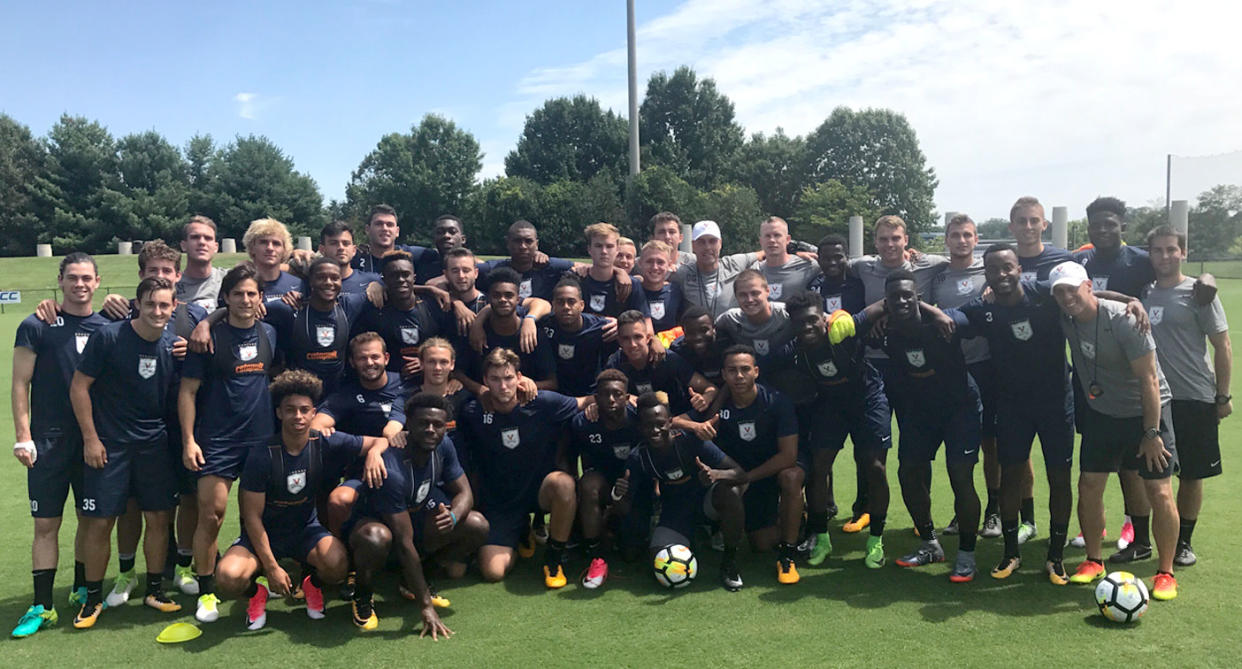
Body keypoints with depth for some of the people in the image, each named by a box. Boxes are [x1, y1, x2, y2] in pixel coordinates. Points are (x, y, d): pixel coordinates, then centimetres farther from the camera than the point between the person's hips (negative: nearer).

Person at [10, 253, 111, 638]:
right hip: (50, 442, -3)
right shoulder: (36, 327, -1)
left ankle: (81, 590, 26)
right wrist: (23, 437, -8)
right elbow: (21, 383, -2)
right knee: (46, 523, 1)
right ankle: (43, 606, 10)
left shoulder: (108, 328, 7)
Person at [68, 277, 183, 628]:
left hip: (154, 444, 3)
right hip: (108, 444, -3)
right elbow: (79, 387, -7)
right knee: (99, 522, 2)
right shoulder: (108, 336, -12)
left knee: (159, 517, 6)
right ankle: (93, 597, 19)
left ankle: (155, 589, 22)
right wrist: (91, 438, -8)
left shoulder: (173, 345, 0)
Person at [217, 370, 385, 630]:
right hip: (264, 534, -1)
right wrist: (271, 567, -17)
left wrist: (374, 453, -30)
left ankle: (314, 585, 7)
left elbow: (379, 441, -4)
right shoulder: (262, 455, -18)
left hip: (307, 530, 1)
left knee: (337, 564, -30)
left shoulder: (325, 443, -11)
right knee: (228, 578, -30)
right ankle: (257, 590, 8)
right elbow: (252, 516, -13)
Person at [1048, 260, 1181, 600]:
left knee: (1159, 492, -4)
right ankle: (1093, 561, 18)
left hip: (1147, 410, -5)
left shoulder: (1123, 319, -24)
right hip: (1100, 412, 5)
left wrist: (1152, 433, -19)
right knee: (1088, 486, 2)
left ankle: (1166, 572, 11)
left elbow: (1149, 379, -20)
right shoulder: (1065, 321, -9)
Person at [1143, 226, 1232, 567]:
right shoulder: (1144, 292, 6)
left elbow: (1222, 345, -4)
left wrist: (1223, 396, -4)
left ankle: (1183, 542, 23)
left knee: (1191, 475, 7)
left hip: (1194, 398, -3)